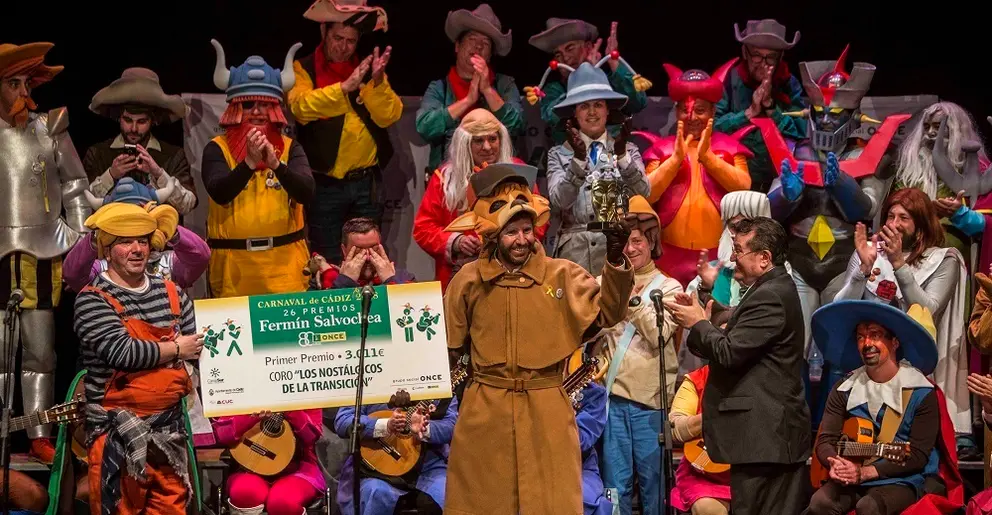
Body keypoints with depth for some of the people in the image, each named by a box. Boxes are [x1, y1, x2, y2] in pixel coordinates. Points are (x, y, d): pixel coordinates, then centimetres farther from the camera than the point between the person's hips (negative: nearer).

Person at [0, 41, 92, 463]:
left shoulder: (49, 129, 6)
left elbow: (75, 186, 11)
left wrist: (81, 239, 6)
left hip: (43, 253, 1)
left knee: (41, 351, 2)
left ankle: (39, 437, 6)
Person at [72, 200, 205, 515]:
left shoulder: (171, 294, 11)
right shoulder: (93, 300, -7)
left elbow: (199, 349, 11)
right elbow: (122, 352, -20)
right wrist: (175, 349, -9)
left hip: (170, 427, 5)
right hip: (118, 434, -5)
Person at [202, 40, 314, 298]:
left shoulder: (290, 148, 5)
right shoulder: (217, 148, 0)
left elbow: (306, 193, -11)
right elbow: (219, 193, -16)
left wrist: (276, 164, -27)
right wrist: (249, 163, -31)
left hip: (285, 262, 1)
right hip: (234, 263, -1)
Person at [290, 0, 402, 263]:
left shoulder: (366, 69, 9)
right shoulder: (303, 69, 0)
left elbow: (389, 117, -3)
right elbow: (302, 107, -20)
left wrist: (378, 80, -19)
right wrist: (345, 86, -29)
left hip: (366, 182, 3)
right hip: (325, 184, -3)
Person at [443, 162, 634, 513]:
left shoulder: (563, 275, -1)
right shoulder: (469, 280, 1)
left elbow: (606, 314, -11)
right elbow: (449, 345, 10)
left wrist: (615, 261, -23)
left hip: (548, 412, 0)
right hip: (484, 414, 1)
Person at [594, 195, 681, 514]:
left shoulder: (668, 287, 5)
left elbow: (659, 335, -9)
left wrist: (633, 299, -13)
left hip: (651, 398, -2)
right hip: (612, 394, 2)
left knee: (653, 480, 4)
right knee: (615, 481, 5)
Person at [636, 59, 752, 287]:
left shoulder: (729, 147, 9)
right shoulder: (662, 148, 9)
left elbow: (744, 189, -7)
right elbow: (646, 195, -4)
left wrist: (707, 156, -14)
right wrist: (676, 158, -14)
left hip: (719, 252, 0)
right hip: (672, 252, 0)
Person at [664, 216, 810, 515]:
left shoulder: (768, 296, -16)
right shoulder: (777, 289, 18)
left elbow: (729, 353, -20)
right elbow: (738, 346, 17)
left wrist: (697, 323, -5)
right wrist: (701, 320, 7)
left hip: (762, 436, -11)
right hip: (778, 434, 11)